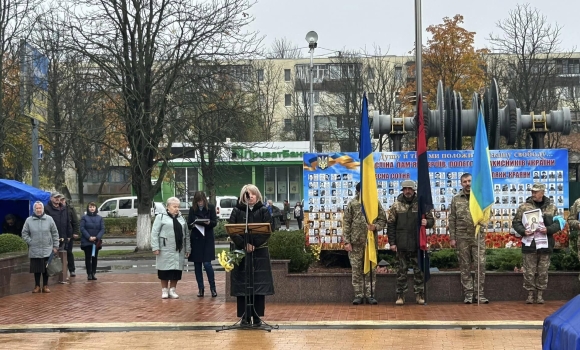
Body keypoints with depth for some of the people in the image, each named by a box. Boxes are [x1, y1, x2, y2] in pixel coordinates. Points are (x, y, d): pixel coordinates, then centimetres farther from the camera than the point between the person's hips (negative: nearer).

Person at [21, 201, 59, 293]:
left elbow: (55, 233, 4)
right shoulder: (29, 220, -1)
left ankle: (45, 286, 15)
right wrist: (30, 242, -5)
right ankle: (37, 286, 15)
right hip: (34, 251, 0)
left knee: (46, 269, 4)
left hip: (47, 250, 0)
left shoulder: (49, 219, 0)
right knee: (36, 269, 4)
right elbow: (24, 234, 5)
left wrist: (55, 246, 2)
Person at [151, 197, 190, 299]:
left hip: (179, 250, 4)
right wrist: (155, 247, -13)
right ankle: (164, 290, 11)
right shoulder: (161, 217, 1)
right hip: (165, 250, -4)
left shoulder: (181, 219, 16)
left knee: (176, 270, 3)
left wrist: (187, 249, 11)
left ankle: (172, 290, 13)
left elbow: (186, 235, 17)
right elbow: (154, 233, -5)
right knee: (165, 270, 0)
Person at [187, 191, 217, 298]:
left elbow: (215, 222, -2)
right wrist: (192, 225, -18)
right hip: (196, 240, 3)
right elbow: (188, 224, 5)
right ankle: (200, 288, 14)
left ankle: (213, 287, 3)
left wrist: (209, 222, -23)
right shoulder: (192, 209, 4)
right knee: (197, 265, 5)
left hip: (208, 238, -3)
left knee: (207, 263, -10)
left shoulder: (211, 208, -2)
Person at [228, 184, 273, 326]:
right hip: (241, 251, 0)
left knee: (259, 283, -2)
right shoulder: (237, 211, 5)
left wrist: (254, 244, -17)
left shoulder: (263, 211, 5)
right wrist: (244, 245, -17)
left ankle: (257, 316, 4)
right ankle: (244, 316, 6)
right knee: (242, 284, -1)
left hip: (259, 252, 0)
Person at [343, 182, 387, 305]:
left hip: (371, 241, 0)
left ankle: (370, 294, 10)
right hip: (356, 242, 0)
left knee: (371, 269, 3)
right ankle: (358, 295, 9)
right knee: (357, 269, 2)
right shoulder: (352, 204, 3)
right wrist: (347, 241, -4)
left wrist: (375, 226, -15)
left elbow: (383, 220, 7)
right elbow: (346, 223, 2)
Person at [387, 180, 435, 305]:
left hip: (417, 244, 1)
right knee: (402, 271, 4)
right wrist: (392, 242, -2)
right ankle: (400, 295, 10)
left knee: (419, 270, 5)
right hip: (402, 245, 0)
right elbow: (390, 225, 3)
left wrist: (427, 222, -15)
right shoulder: (396, 206, 3)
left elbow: (431, 220, 10)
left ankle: (419, 295, 14)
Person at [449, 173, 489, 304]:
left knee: (480, 265, -4)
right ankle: (468, 294, 10)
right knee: (465, 267, 4)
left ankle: (479, 293, 2)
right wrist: (452, 238, 1)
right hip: (462, 238, 1)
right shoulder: (456, 200, 7)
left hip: (478, 237, 0)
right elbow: (452, 220, 5)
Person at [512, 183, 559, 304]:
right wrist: (523, 231, -13)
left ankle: (540, 294, 16)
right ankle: (530, 294, 11)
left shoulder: (552, 207, 8)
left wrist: (548, 229, -12)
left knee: (543, 271, 6)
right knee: (529, 271, 1)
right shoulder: (524, 207, 3)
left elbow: (558, 223, 6)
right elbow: (515, 222, 5)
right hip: (529, 245, -1)